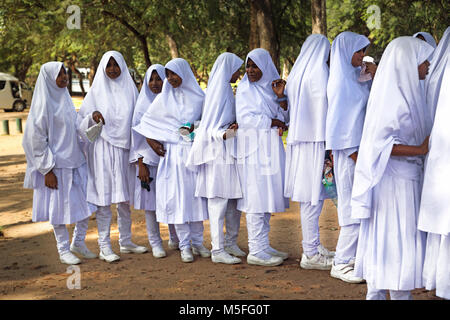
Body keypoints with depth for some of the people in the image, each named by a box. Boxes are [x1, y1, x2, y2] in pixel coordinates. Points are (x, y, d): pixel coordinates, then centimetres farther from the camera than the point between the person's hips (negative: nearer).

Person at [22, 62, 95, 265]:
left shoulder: (65, 99, 11)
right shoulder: (43, 104, -12)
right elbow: (37, 138, -14)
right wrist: (47, 170, -16)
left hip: (75, 161, 7)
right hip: (56, 164, -7)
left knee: (87, 202, 7)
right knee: (60, 206, 2)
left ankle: (78, 243, 24)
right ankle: (63, 250, 15)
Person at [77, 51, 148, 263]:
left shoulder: (130, 90, 10)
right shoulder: (96, 91, 2)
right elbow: (81, 122, 1)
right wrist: (92, 117, -21)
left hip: (124, 148, 4)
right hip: (103, 149, -3)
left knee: (125, 197, 10)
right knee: (104, 198, -3)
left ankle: (125, 242, 23)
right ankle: (104, 247, 2)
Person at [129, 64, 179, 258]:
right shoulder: (143, 105, 3)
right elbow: (137, 135, 1)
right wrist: (140, 164, -7)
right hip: (149, 160, -1)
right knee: (151, 201, 1)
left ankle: (175, 239, 21)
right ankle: (155, 243, 10)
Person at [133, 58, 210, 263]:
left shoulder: (198, 97, 7)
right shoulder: (163, 98, 8)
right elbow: (146, 121, 13)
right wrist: (151, 141, 3)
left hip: (195, 151, 0)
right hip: (173, 152, 0)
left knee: (196, 194, 2)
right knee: (177, 195, -3)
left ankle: (198, 242, 12)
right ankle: (184, 245, 4)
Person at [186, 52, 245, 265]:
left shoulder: (226, 90, 17)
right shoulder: (218, 91, -12)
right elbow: (212, 127, -17)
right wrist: (225, 134, -32)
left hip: (230, 153, 10)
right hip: (218, 153, -10)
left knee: (233, 200, 12)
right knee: (219, 200, -7)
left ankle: (230, 243, 21)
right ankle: (217, 250, -4)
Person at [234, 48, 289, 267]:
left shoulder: (272, 86, 14)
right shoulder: (245, 89, 0)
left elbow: (284, 117, 7)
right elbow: (244, 118, -10)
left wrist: (280, 96, -10)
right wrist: (274, 122, -6)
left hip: (271, 148, 6)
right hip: (253, 148, -6)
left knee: (267, 197, 8)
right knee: (256, 198, -8)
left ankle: (264, 246, 15)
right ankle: (255, 251, -6)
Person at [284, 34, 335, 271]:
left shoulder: (296, 75, 13)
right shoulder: (319, 72, -11)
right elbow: (324, 107, -14)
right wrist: (329, 144, -14)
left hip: (298, 139, 8)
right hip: (315, 140, -8)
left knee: (309, 196, 14)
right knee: (313, 195, -5)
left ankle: (312, 246, 23)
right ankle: (311, 254, 0)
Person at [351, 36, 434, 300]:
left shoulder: (405, 92, 13)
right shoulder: (394, 95, -17)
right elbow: (380, 142, -23)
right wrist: (421, 150, -21)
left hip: (406, 178, 10)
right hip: (396, 181, -10)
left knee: (382, 243, 13)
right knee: (400, 242, -3)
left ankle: (376, 293, 21)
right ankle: (400, 293, 4)